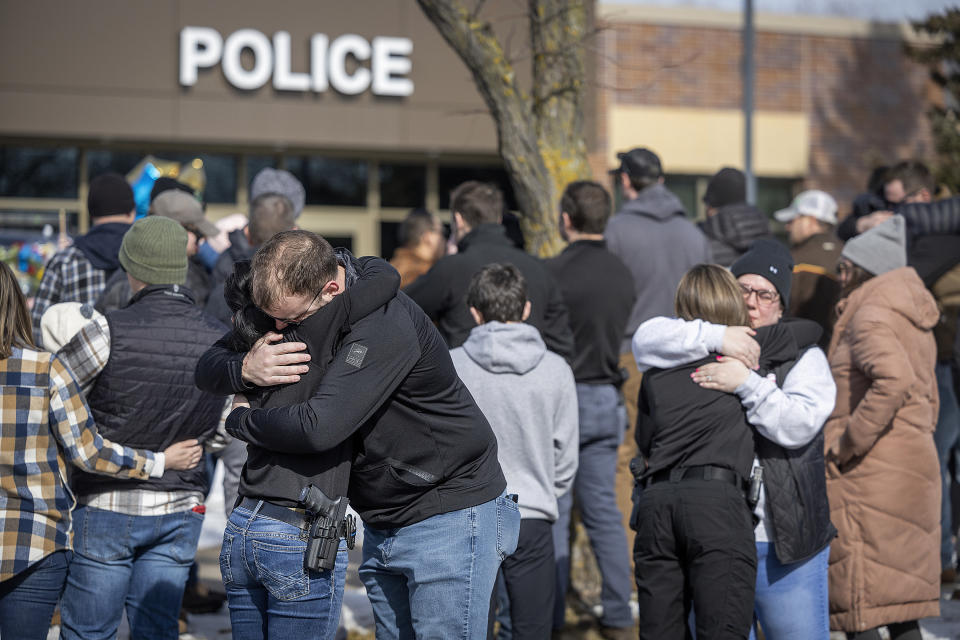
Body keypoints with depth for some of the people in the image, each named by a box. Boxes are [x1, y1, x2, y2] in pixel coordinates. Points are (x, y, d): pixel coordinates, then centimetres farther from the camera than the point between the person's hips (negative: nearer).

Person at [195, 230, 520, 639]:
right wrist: (244, 368, -21)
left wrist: (240, 421, -16)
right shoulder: (296, 306, 0)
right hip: (382, 525, 8)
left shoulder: (383, 324, -27)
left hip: (450, 517, -8)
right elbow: (207, 368, 4)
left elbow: (317, 428, -36)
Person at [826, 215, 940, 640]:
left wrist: (849, 443, -22)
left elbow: (894, 381, -29)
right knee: (899, 605, 13)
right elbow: (928, 398, 23)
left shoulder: (870, 316, -12)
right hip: (915, 460, 9)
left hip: (870, 474, -9)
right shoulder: (914, 322, 18)